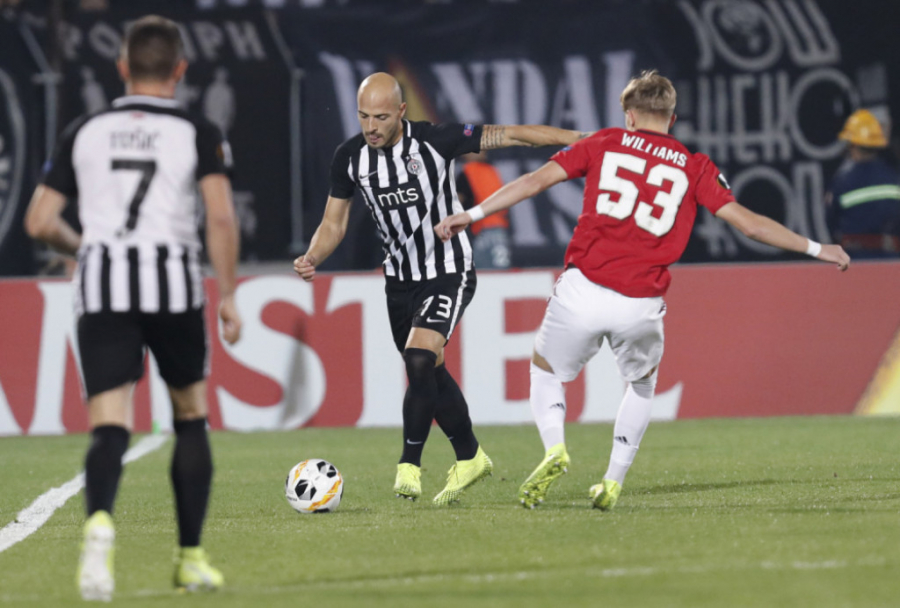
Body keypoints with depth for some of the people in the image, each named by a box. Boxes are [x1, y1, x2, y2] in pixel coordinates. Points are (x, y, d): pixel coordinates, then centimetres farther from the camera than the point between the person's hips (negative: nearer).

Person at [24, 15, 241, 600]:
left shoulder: (85, 132, 12)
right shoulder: (198, 133, 5)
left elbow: (40, 222, 10)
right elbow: (221, 217, -9)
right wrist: (228, 296, -4)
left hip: (101, 287, 1)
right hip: (174, 283, -1)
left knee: (109, 428, -6)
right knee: (191, 418, 17)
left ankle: (100, 520, -37)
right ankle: (191, 557, 17)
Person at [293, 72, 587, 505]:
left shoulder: (434, 141, -18)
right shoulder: (349, 157, -6)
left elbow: (507, 136, -15)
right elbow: (334, 223, 4)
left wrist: (579, 139, -18)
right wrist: (312, 259, -17)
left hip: (449, 274, -5)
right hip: (399, 277, 5)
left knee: (419, 359, -24)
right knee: (431, 373, 15)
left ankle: (409, 465, -17)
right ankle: (469, 457, 34)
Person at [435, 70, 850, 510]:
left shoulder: (604, 144, 9)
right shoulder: (694, 168, 9)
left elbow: (537, 180, 4)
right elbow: (748, 222, 7)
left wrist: (471, 215, 9)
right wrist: (815, 249, 16)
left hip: (583, 291, -1)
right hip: (641, 306, 1)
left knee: (546, 370, 23)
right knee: (642, 384, 28)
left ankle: (554, 449, -4)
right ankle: (613, 482, 18)